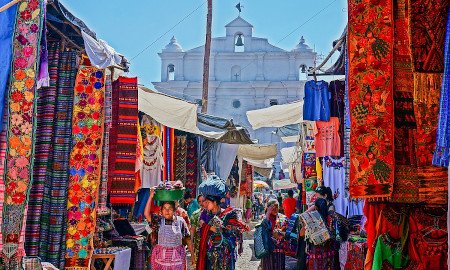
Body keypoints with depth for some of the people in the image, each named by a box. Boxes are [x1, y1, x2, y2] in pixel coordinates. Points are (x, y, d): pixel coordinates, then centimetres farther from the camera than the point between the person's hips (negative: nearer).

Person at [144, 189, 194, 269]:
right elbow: (146, 214, -18)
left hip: (177, 257, 0)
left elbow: (187, 239, 5)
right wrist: (151, 197, -20)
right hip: (160, 256, 0)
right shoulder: (158, 220, -2)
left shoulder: (180, 221, 0)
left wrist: (192, 254, 5)